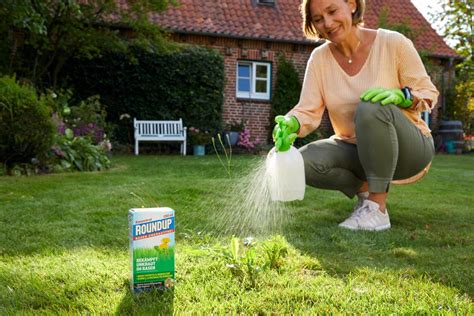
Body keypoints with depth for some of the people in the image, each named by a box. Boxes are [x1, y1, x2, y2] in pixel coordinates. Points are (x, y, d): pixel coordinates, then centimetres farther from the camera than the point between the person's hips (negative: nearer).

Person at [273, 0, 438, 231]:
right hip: (355, 149, 4)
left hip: (408, 148, -3)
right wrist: (291, 124, -36)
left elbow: (429, 93, -6)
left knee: (371, 108, -35)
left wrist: (401, 95, -29)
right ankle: (364, 190, 3)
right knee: (304, 162, -24)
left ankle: (377, 207, -23)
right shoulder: (320, 58, -4)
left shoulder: (393, 43, -13)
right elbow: (308, 109, -13)